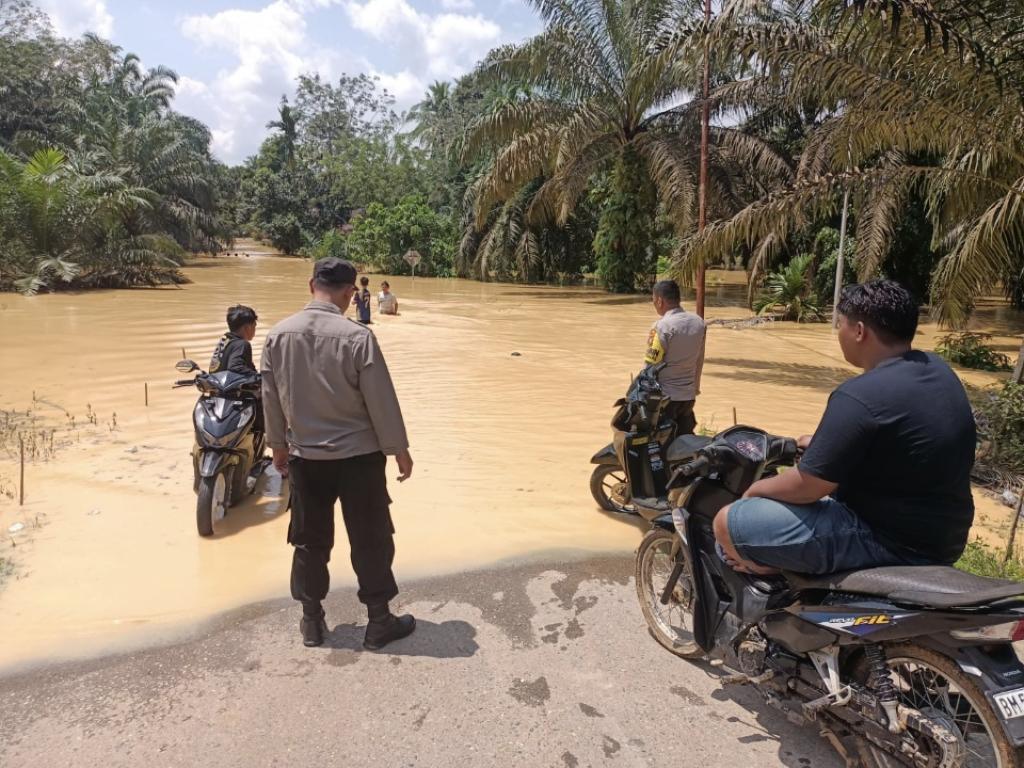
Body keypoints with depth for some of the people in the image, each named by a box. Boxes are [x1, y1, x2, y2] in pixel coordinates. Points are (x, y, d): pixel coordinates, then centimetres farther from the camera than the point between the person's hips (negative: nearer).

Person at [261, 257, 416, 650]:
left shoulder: (278, 335, -3)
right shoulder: (357, 336, -17)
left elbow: (271, 398, 5)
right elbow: (382, 400, -13)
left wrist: (279, 445, 19)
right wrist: (399, 449, -1)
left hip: (305, 457, 4)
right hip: (359, 456, -4)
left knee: (309, 540, 18)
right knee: (371, 540, 11)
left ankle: (311, 620, 31)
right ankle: (379, 622, 23)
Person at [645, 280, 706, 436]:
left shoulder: (662, 326, -18)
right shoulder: (699, 322, 2)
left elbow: (651, 364, -17)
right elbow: (699, 360, 12)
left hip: (665, 395, -6)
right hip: (689, 395, 6)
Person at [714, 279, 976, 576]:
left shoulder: (860, 396, -25)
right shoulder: (937, 369, 4)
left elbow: (806, 487, -21)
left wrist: (756, 489, -3)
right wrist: (822, 442, 26)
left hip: (888, 540, -10)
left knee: (728, 522, -10)